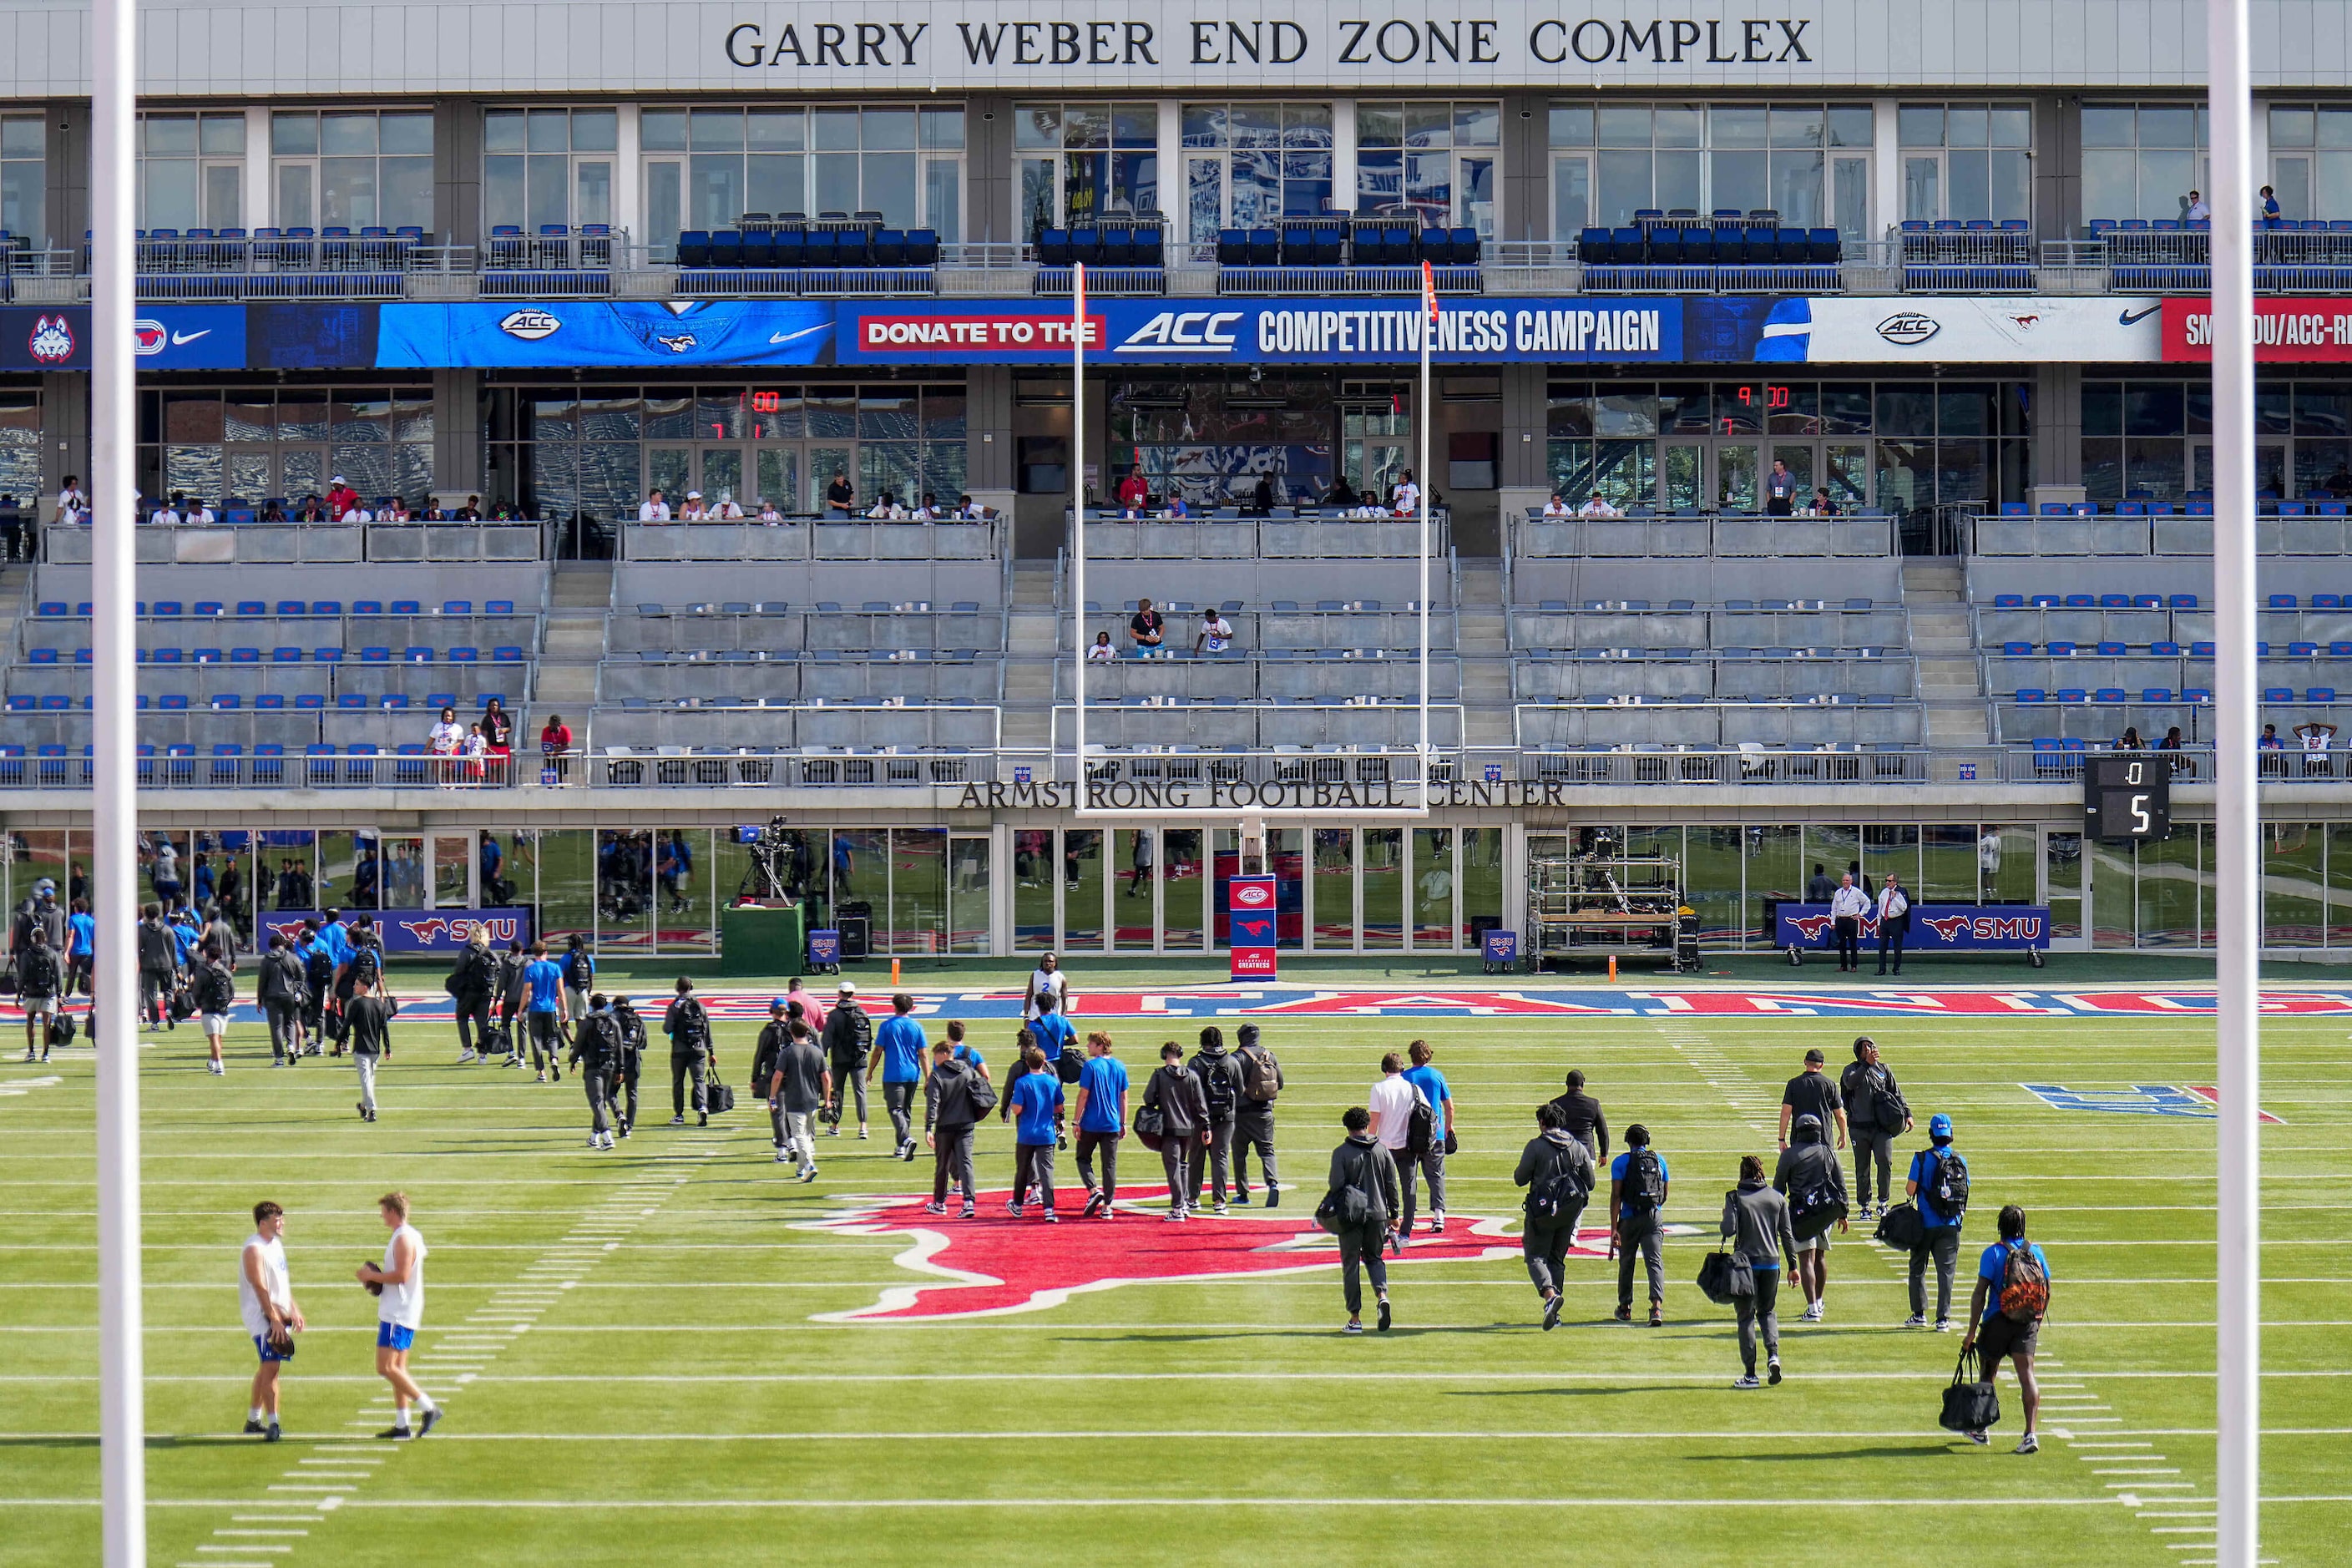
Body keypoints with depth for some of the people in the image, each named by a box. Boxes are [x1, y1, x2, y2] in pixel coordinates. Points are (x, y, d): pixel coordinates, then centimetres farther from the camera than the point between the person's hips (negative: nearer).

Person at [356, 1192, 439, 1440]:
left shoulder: (403, 1238, -16)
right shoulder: (409, 1236, 17)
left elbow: (402, 1275, -24)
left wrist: (372, 1276, -13)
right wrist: (376, 1277, 15)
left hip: (398, 1315, -11)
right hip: (398, 1313, 11)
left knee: (386, 1367, -13)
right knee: (397, 1368, 12)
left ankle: (429, 1408, -14)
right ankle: (401, 1425, 13)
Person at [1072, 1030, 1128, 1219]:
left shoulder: (1091, 1066, -10)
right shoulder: (1120, 1067, 6)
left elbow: (1083, 1095, -11)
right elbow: (1123, 1097, 9)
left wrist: (1077, 1121, -6)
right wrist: (1123, 1123, 15)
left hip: (1091, 1124, -4)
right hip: (1112, 1124, 4)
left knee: (1083, 1158, 12)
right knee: (1110, 1164, 6)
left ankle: (1093, 1190, -11)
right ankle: (1107, 1207, 5)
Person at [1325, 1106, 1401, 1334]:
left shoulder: (1341, 1153, -8)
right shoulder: (1382, 1150, 3)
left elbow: (1336, 1186, -12)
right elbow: (1391, 1185, 6)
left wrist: (1328, 1205, 9)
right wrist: (1394, 1214, 14)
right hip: (1377, 1213, 3)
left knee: (1351, 1264, 5)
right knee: (1374, 1257, 20)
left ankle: (1355, 1319, 5)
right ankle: (1382, 1294, -8)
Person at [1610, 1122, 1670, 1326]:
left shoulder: (1621, 1162, -2)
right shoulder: (1659, 1160, 9)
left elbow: (1616, 1196, -9)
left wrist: (1614, 1229, -12)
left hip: (1630, 1218, -2)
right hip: (1655, 1217, 2)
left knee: (1626, 1262, 14)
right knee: (1655, 1261, -5)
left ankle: (1625, 1307, 26)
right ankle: (1657, 1305, -24)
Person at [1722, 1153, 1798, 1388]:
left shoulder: (1735, 1197, -7)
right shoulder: (1777, 1198, 4)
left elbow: (1729, 1230, -15)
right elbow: (1787, 1234, 5)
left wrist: (1725, 1217, 7)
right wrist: (1793, 1264, 11)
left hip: (1745, 1263, -3)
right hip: (1771, 1263, 3)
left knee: (1746, 1316, 5)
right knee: (1767, 1311, 19)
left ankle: (1750, 1373, 3)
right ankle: (1773, 1354, -5)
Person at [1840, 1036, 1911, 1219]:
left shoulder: (1883, 1069, 13)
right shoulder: (1852, 1069, 4)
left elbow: (1896, 1093, 19)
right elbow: (1850, 1082, -20)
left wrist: (1907, 1114, 10)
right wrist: (1867, 1064, -30)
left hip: (1883, 1127, 1)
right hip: (1859, 1127, -1)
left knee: (1885, 1162, -13)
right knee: (1862, 1168, 4)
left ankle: (1883, 1202, 1)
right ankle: (1865, 1206, 12)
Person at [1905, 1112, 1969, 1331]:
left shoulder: (1922, 1159, -9)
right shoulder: (1961, 1161, 1)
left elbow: (1911, 1189, -10)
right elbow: (1966, 1192, 7)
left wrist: (1906, 1184, 11)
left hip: (1926, 1224, -2)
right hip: (1951, 1225, 2)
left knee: (1918, 1268, 12)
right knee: (1946, 1270, 4)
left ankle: (1919, 1314, 12)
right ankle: (1943, 1319, 0)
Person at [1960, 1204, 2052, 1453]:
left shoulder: (1993, 1253, -6)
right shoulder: (2036, 1253, 5)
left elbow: (1979, 1294, -10)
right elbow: (2047, 1292, 10)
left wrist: (1972, 1332, -9)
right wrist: (2037, 1323, 23)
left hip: (1998, 1322, -2)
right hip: (2029, 1323, 2)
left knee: (1989, 1372, 14)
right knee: (2026, 1374, -3)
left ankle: (1979, 1429, 28)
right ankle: (2030, 1433, -17)